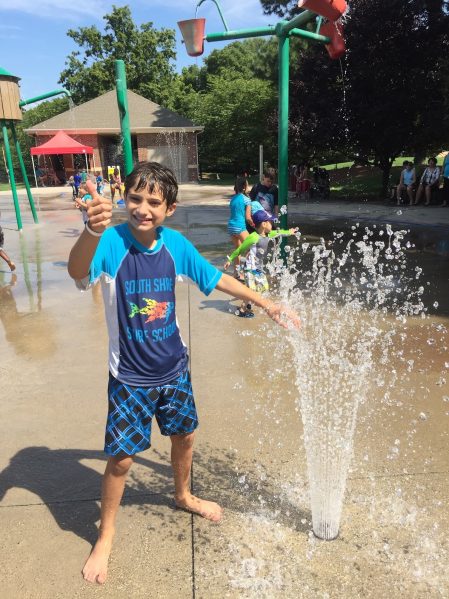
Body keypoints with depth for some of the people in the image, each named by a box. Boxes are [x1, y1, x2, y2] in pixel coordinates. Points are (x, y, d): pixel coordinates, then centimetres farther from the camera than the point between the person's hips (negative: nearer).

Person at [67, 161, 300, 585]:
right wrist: (92, 231, -64)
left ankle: (184, 496, 52)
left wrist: (265, 304, 8)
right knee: (121, 457, 5)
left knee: (184, 436, 21)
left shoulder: (175, 244, -8)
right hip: (130, 376, -4)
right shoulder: (112, 242, -21)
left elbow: (214, 278, 5)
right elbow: (78, 273, -42)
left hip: (173, 368, 4)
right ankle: (105, 536, 34)